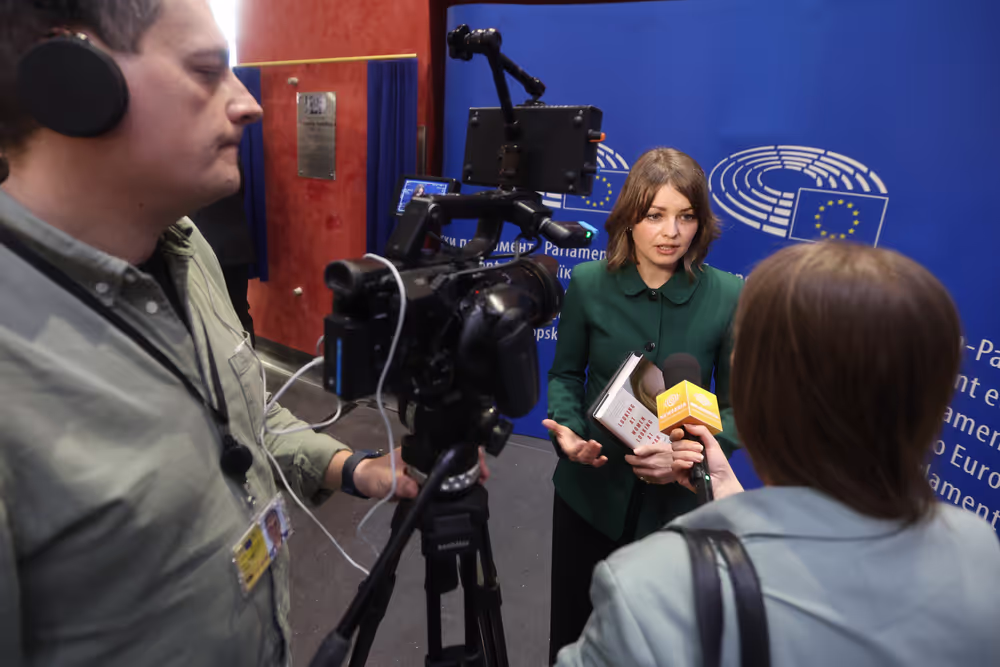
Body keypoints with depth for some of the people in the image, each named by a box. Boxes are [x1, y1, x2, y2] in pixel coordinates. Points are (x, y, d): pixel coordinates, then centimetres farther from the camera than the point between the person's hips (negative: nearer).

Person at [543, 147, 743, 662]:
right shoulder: (588, 283, -9)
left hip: (678, 502, -1)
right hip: (591, 493, 1)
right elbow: (565, 374, 2)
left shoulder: (728, 296, -13)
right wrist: (567, 429, -17)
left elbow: (737, 405, -6)